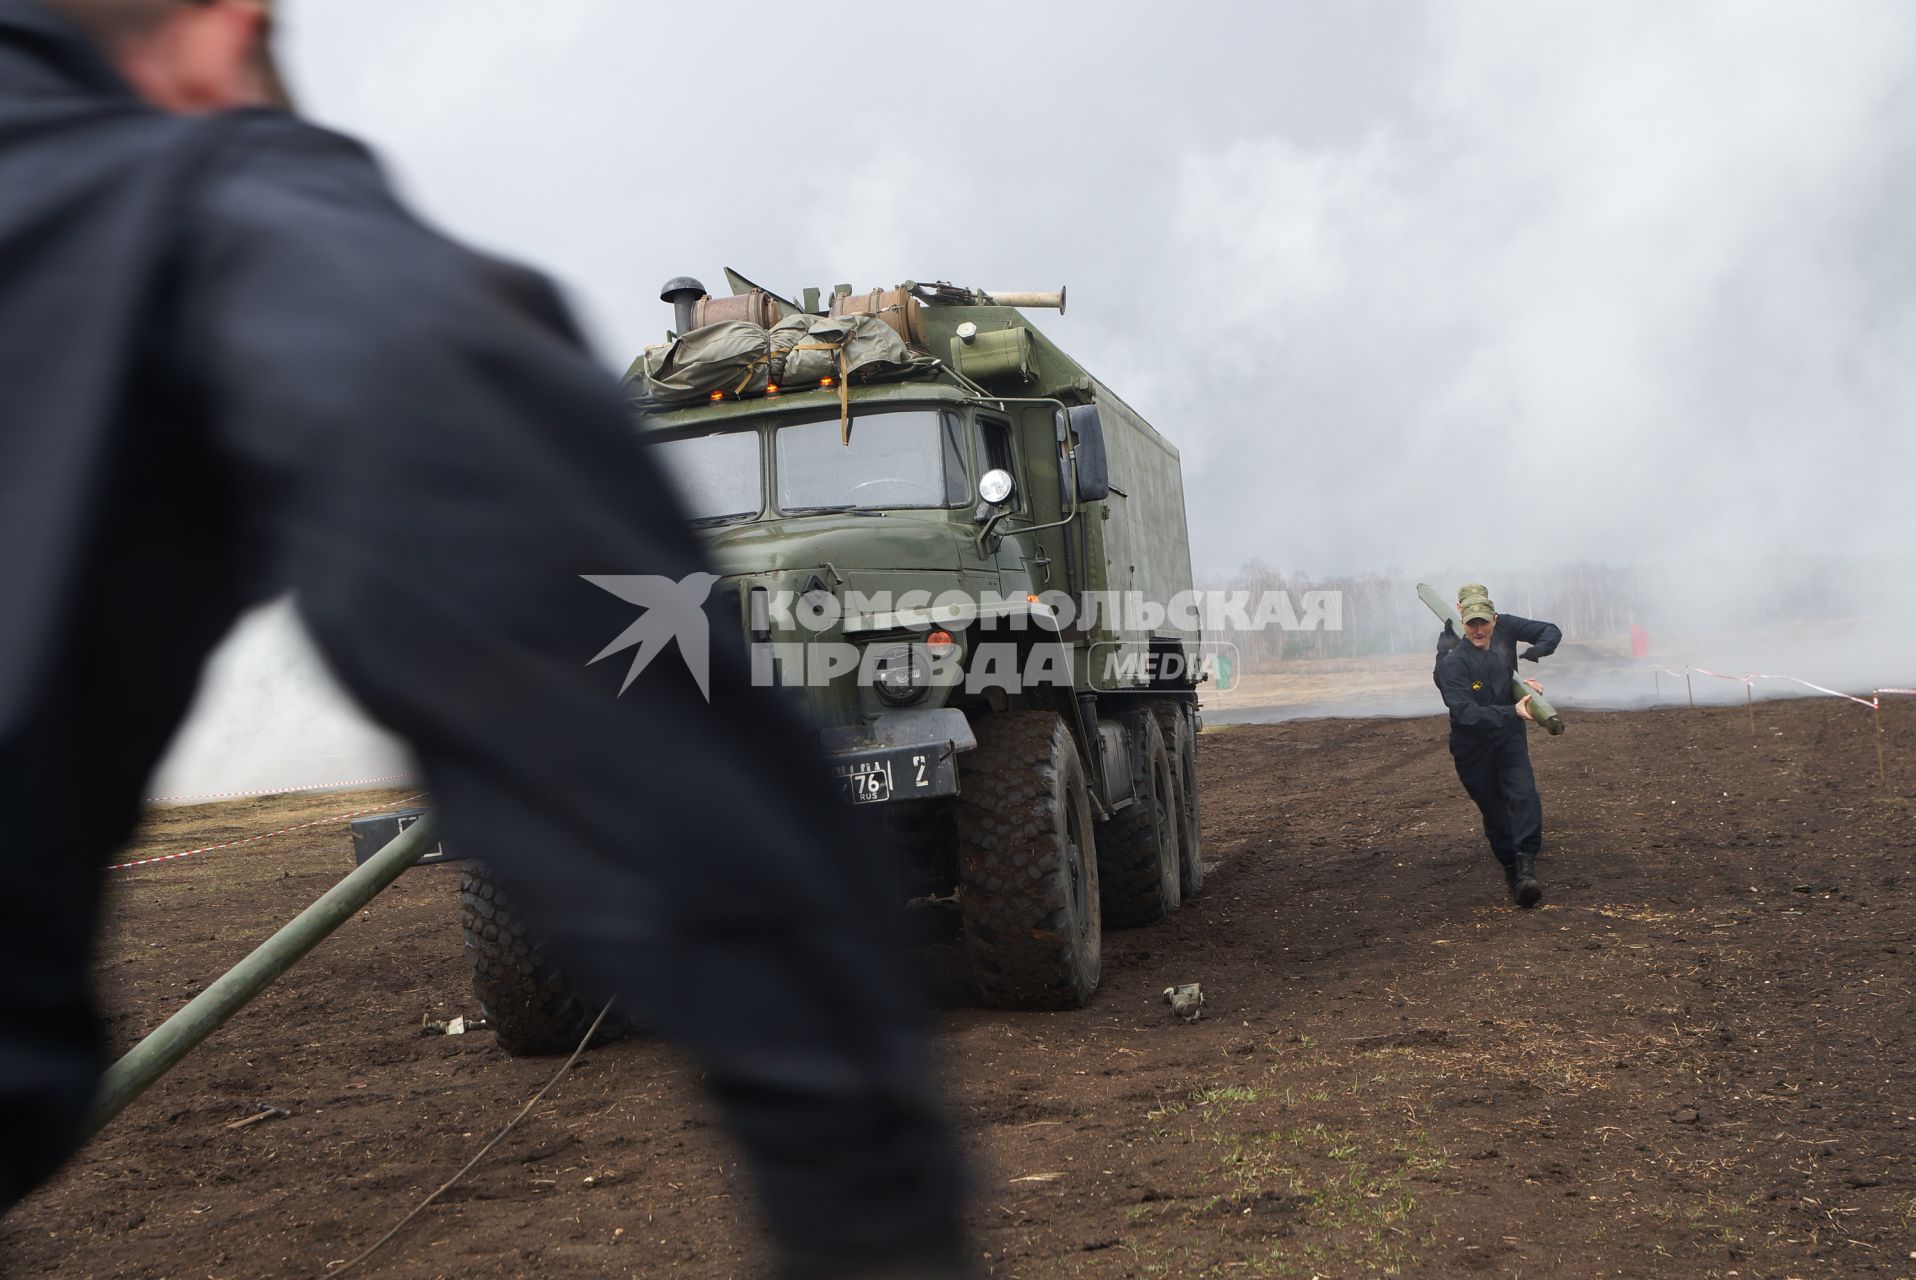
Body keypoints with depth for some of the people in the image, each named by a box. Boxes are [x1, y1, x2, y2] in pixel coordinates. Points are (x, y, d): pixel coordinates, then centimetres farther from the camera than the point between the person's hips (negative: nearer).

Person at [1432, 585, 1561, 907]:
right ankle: (1511, 870, 25)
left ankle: (1526, 867, -27)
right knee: (1495, 812, 7)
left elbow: (1551, 632, 4)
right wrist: (1513, 712, -41)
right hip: (1473, 748, -3)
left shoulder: (1505, 627, -7)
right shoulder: (1453, 663, -23)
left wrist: (1530, 656, -16)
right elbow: (1466, 714, -32)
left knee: (1524, 796, -19)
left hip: (1509, 736, 3)